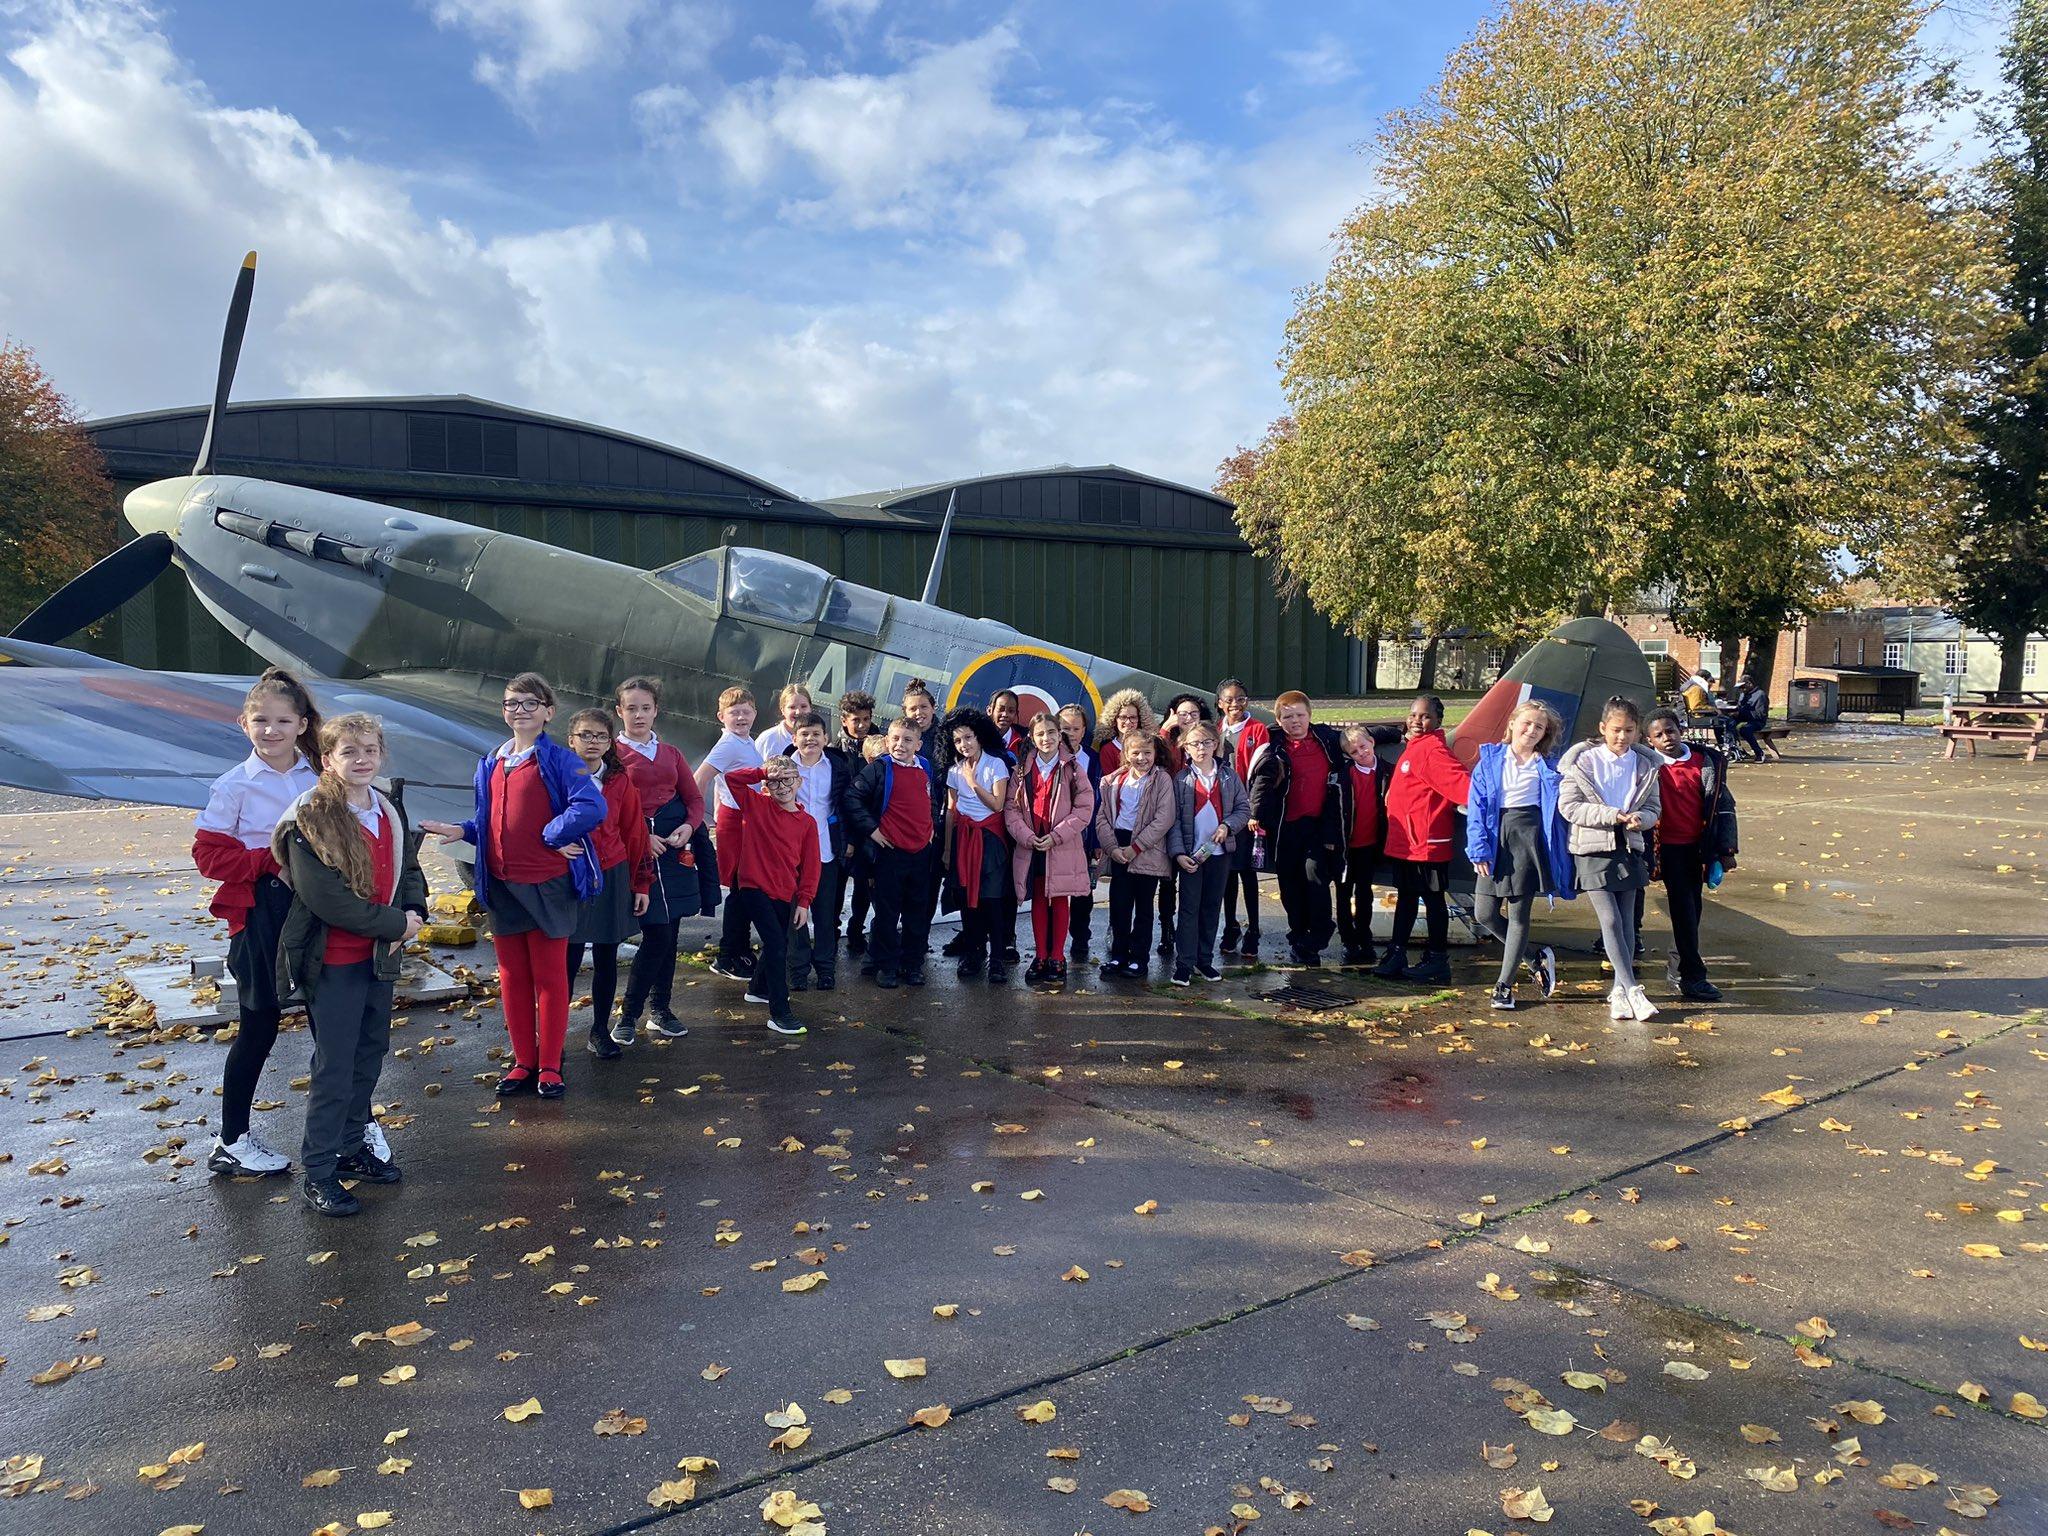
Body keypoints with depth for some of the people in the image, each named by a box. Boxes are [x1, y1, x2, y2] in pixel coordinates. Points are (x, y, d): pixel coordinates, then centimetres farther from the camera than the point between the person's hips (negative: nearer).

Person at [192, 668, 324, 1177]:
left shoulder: (318, 778, 3)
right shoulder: (235, 785, -7)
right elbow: (208, 853, -9)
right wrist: (271, 861, -18)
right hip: (261, 914, -3)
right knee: (259, 1027, 7)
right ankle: (231, 1141, 24)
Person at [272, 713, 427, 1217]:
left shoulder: (390, 811, 5)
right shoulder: (310, 820, -17)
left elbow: (409, 870, 14)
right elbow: (324, 897, -23)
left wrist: (412, 913, -7)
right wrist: (396, 924, -19)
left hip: (380, 955, 7)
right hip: (333, 962, -7)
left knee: (370, 1053, 17)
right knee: (334, 1067, 0)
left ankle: (350, 1147, 34)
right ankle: (318, 1173, 13)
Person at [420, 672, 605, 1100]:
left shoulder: (559, 761, -9)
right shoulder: (490, 765, 12)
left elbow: (592, 807, -24)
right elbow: (489, 822, 19)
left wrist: (552, 835, -17)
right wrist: (461, 831, 1)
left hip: (547, 886, -6)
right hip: (501, 886, 6)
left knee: (549, 976, 4)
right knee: (511, 975, 13)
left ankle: (549, 1065, 15)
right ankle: (523, 1061, 25)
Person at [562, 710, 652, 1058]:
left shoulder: (620, 780, 3)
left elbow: (634, 833, 7)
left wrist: (641, 884, 7)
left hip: (613, 878, 3)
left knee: (606, 960, 10)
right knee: (568, 961, -4)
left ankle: (600, 1030, 24)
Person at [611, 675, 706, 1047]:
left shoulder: (671, 754, 16)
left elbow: (694, 797, 11)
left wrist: (689, 826, -8)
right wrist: (642, 837, -17)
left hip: (675, 846, 5)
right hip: (637, 848, -5)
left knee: (669, 933, 9)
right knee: (657, 935, -10)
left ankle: (661, 1010, 20)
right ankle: (628, 1014, 5)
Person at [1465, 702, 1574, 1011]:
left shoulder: (1548, 765, 8)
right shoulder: (1490, 759, 6)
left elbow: (1560, 805, 9)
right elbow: (1476, 806, 2)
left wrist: (1568, 843, -4)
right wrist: (1479, 848, -6)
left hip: (1530, 838, -2)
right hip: (1497, 837, 2)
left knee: (1518, 914, -1)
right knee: (1486, 914, 1)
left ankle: (1504, 985, 6)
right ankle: (1538, 955, 23)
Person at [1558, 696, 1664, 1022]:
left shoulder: (1646, 765, 6)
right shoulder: (1582, 761, -4)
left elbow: (1654, 807, 9)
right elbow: (1568, 806, -8)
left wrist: (1640, 818, -15)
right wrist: (1610, 815, -19)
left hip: (1630, 848, 4)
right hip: (1593, 849, -4)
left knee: (1626, 921, 6)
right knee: (1610, 920, -10)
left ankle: (1618, 992, 14)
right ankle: (1632, 990, -7)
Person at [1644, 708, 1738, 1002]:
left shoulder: (1705, 762, 1)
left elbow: (1722, 806, 6)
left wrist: (1726, 849, 4)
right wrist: (1647, 853, -6)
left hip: (1697, 846, 4)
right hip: (1668, 847, -4)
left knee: (1694, 904, 13)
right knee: (1683, 907, -5)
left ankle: (1684, 956, 32)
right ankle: (1691, 977, -2)